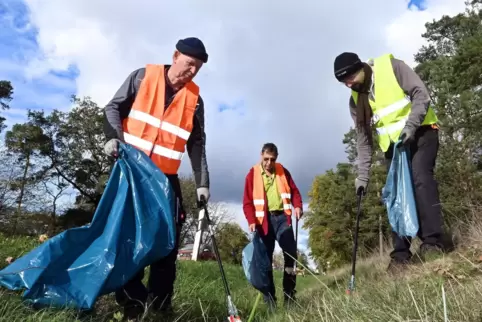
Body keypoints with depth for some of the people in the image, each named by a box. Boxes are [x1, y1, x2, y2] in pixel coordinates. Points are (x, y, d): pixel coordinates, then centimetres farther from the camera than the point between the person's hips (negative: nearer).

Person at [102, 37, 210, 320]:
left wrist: (202, 182, -4)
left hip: (166, 175, 2)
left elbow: (197, 143, 4)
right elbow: (114, 107, 4)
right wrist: (113, 136, -16)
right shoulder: (143, 77, 1)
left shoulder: (194, 98, 5)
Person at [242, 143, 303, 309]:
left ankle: (289, 295, 11)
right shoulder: (253, 174, 0)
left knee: (291, 254, -3)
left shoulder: (283, 171, 9)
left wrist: (298, 205, -5)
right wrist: (251, 221, -15)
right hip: (264, 219, -2)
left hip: (281, 217, 2)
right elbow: (247, 201, -2)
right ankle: (269, 298, 12)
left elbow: (294, 191, 14)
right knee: (266, 258, 2)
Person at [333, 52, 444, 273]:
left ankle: (432, 242, -18)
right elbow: (363, 139, 1)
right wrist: (363, 174, -5)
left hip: (421, 132, -4)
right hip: (393, 145, 4)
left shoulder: (391, 66, -11)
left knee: (420, 178, -25)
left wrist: (411, 126, -29)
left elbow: (421, 94, -15)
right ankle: (401, 254, -1)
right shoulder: (355, 100, 0)